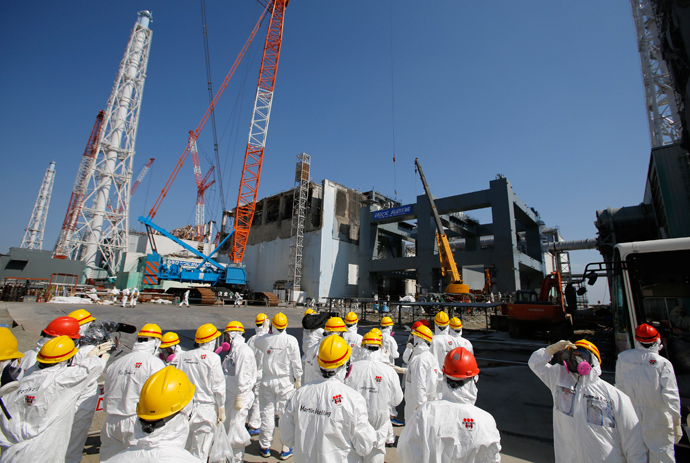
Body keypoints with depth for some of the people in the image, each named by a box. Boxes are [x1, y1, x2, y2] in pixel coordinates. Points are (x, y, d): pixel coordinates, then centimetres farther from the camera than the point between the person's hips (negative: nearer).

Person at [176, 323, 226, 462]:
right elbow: (218, 387, -11)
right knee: (200, 453, 8)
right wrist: (221, 410, 0)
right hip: (206, 409, -4)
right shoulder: (213, 358, -14)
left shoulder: (183, 357, -1)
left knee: (183, 448, 20)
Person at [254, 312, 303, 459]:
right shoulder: (291, 340, -13)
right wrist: (298, 379, 2)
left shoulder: (263, 340, -8)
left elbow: (257, 360, 5)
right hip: (285, 382, -1)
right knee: (285, 414, 8)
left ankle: (265, 447, 27)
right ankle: (285, 449, 18)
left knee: (267, 412, 13)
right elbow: (296, 362, -8)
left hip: (267, 381, 2)